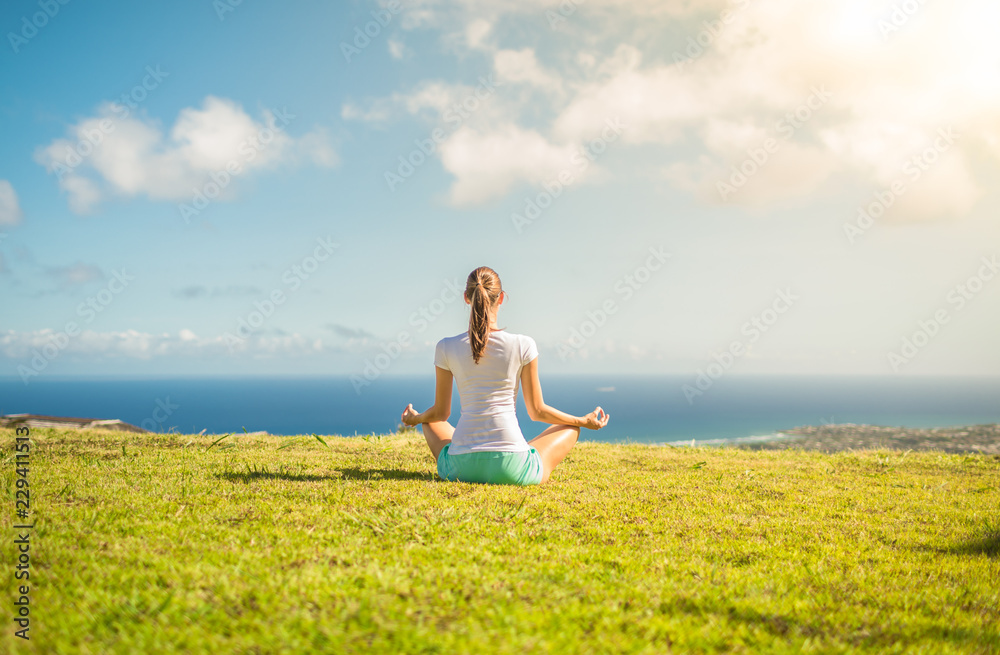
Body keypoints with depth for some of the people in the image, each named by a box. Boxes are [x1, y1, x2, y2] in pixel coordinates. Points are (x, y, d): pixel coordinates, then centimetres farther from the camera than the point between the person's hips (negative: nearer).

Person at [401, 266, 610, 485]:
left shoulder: (446, 348, -1)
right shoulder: (523, 346, -6)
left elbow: (441, 413, 9)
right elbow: (537, 411, 2)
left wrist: (414, 418, 33)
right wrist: (585, 421, 19)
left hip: (461, 468, 2)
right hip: (511, 471, -2)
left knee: (431, 423, 35)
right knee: (570, 428, 24)